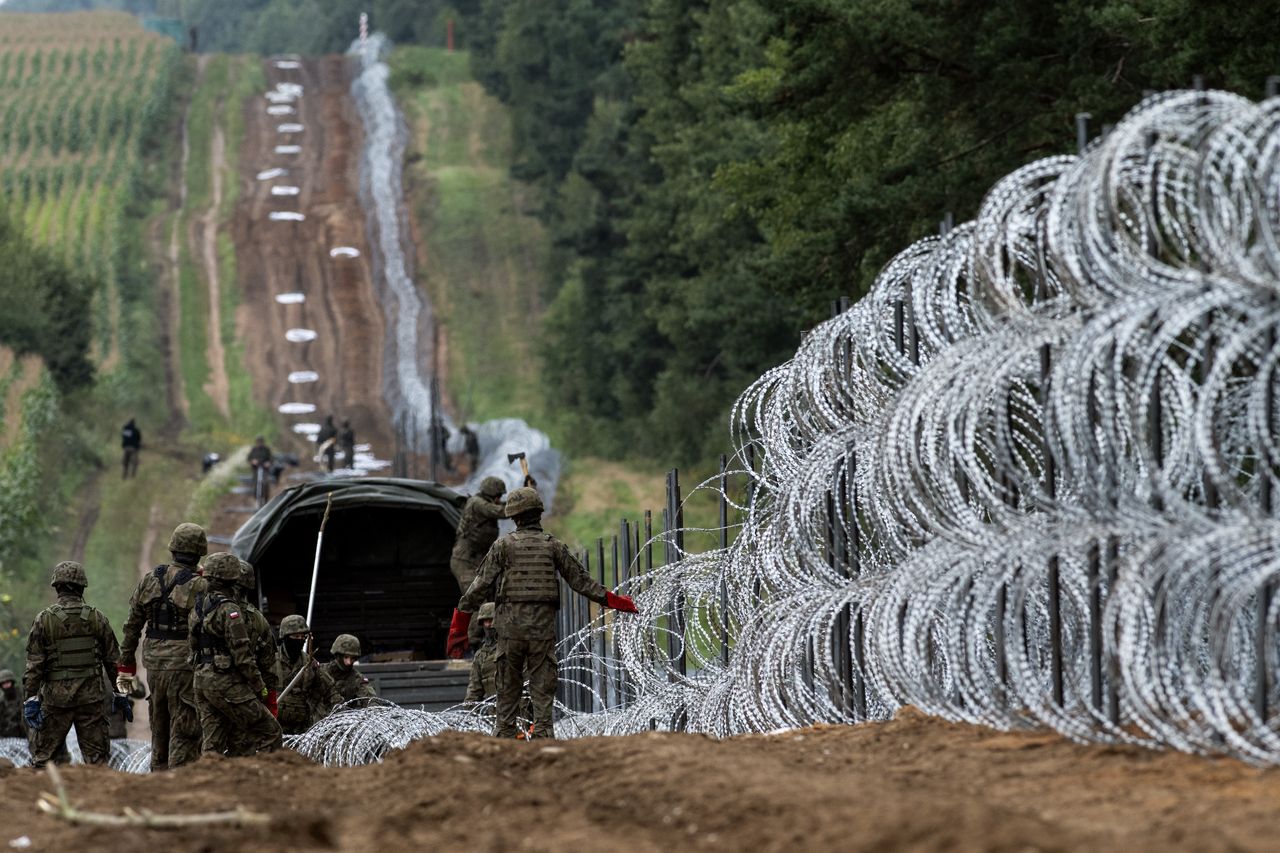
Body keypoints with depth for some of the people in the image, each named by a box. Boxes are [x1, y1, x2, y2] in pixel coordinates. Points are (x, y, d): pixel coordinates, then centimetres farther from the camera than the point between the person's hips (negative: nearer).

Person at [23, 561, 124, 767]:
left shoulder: (44, 619, -5)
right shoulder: (96, 617, 0)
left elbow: (34, 664, -6)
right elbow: (113, 659, 5)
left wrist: (31, 696, -3)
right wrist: (120, 693, 14)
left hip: (56, 698, -1)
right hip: (90, 696, 1)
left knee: (43, 757, 7)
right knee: (97, 756, 5)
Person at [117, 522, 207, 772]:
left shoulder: (149, 580, 8)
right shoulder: (198, 587, -10)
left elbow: (131, 627, 12)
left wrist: (126, 667, 18)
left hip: (154, 664, 6)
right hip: (184, 665, -6)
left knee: (159, 730, 16)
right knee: (184, 734, -4)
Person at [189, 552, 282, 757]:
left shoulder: (198, 606, 11)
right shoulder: (229, 609, -16)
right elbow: (242, 654, -17)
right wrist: (260, 687, -11)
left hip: (202, 680, 9)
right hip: (226, 682, -9)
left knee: (212, 743, 10)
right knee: (269, 732, -2)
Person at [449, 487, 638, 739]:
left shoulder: (503, 545, 1)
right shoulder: (553, 545, 4)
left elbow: (480, 586, 0)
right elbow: (580, 580, 7)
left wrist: (459, 624, 5)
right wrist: (614, 601, 17)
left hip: (510, 626, 0)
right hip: (543, 627, 0)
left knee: (508, 691, 7)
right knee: (542, 691, 4)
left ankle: (503, 739, 7)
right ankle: (542, 735, -1)